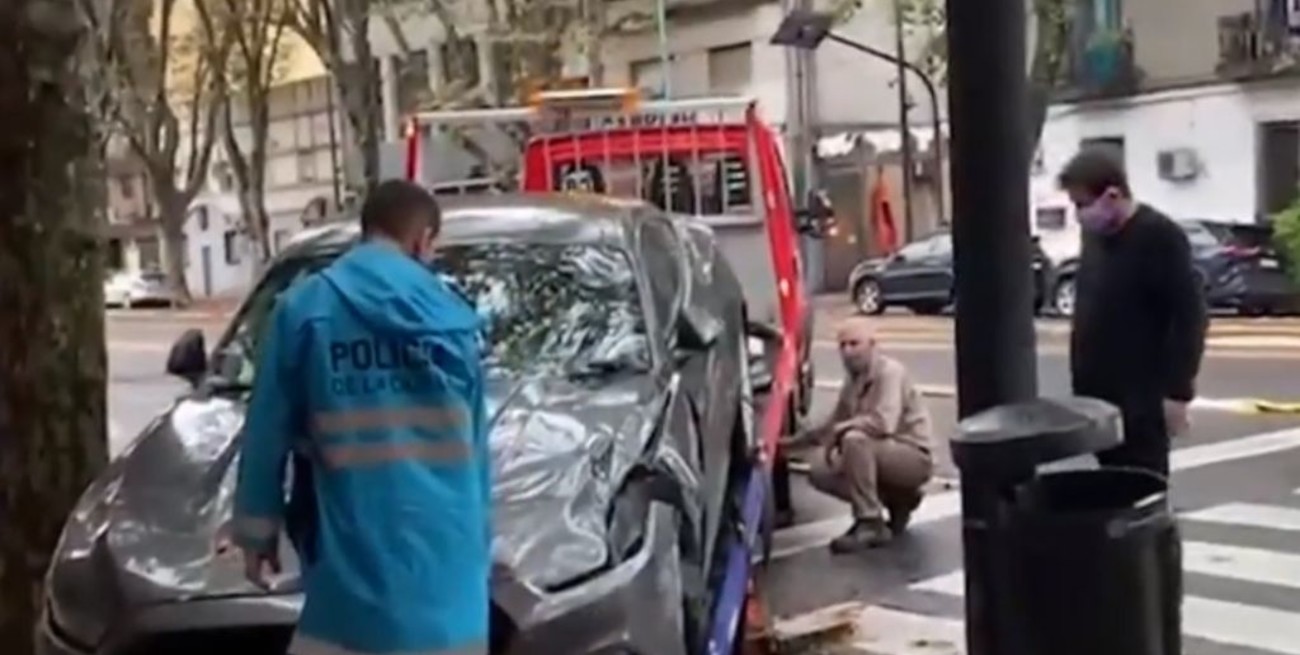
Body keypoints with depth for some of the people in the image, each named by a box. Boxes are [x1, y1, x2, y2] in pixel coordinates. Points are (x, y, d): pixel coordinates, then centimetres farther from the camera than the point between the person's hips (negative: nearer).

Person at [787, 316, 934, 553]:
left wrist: (839, 431, -21)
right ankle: (898, 501, 8)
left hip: (914, 457, -9)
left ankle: (871, 525, -26)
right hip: (885, 456, 9)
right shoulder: (852, 381, 7)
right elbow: (834, 423, 20)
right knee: (819, 471, -2)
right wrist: (796, 441, 9)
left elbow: (883, 423, -32)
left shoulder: (890, 371, -18)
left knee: (855, 440, -32)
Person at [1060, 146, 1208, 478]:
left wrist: (1178, 391, -17)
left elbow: (1189, 316, -16)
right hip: (1096, 395, 8)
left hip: (1141, 399, -8)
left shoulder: (1159, 237, -14)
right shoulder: (1095, 235, 11)